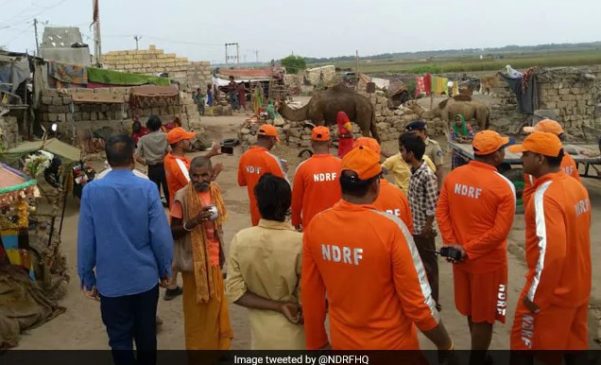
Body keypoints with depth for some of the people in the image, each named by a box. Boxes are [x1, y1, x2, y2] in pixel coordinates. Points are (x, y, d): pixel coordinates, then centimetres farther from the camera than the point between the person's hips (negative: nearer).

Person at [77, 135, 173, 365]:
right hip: (145, 277, 1)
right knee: (146, 336, 19)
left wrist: (87, 278, 7)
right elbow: (160, 235, -10)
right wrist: (165, 269, 6)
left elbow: (86, 240, -6)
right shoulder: (147, 188, -12)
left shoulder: (91, 190, -10)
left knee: (120, 340, 12)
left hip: (111, 280, 0)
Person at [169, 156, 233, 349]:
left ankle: (217, 344, 32)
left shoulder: (214, 190, 2)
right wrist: (193, 222, -29)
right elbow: (173, 232, -12)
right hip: (195, 262, -6)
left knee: (216, 306, 16)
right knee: (197, 310, 4)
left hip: (213, 259, 6)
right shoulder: (182, 197, -16)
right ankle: (200, 347, 19)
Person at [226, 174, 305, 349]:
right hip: (293, 330, -2)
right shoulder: (300, 242, -25)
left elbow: (234, 292, -12)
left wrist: (278, 307, -13)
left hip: (261, 330, 3)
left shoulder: (240, 239, -15)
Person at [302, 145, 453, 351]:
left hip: (342, 341, 3)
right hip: (392, 342, -3)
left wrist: (317, 342, 11)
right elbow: (416, 299, -18)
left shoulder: (315, 225, -11)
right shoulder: (390, 227, -23)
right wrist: (445, 345, -3)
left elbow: (310, 294, -3)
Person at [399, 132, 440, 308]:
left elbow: (432, 207, -21)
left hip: (423, 230, -8)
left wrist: (426, 229, -16)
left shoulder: (427, 175, -23)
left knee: (428, 265, 6)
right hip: (413, 227, 8)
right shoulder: (414, 171, 3)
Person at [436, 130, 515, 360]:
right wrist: (469, 251, -14)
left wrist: (452, 244, -5)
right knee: (484, 317, 10)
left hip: (460, 258, 6)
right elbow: (500, 231, -20)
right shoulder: (503, 186, -17)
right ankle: (477, 360, 21)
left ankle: (478, 351, 41)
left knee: (471, 311, 23)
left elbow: (441, 212, -3)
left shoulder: (453, 176, -2)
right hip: (488, 260, -6)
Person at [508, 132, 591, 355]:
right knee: (574, 342, 22)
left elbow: (551, 251, -30)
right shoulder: (575, 186, 3)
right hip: (578, 286, 8)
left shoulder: (545, 196, -25)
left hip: (554, 292, -8)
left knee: (528, 342, 8)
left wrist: (534, 294, -21)